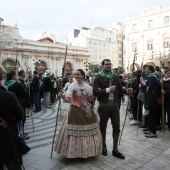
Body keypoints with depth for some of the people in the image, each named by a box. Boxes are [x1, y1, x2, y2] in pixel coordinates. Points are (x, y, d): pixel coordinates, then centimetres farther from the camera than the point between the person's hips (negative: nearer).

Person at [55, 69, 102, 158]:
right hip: (75, 111, -2)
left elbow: (90, 99, 7)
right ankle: (75, 152, 16)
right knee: (75, 132, -2)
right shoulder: (72, 86, -5)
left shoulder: (88, 87, 3)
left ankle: (87, 151, 26)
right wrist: (62, 96, -29)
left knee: (87, 131, 8)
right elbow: (68, 100, -11)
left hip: (86, 111, 3)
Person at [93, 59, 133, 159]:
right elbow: (95, 91, -18)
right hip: (103, 106, -4)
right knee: (103, 127, 11)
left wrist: (127, 90, -13)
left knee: (116, 127, 7)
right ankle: (104, 147, 33)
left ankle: (115, 149, 22)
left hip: (114, 105, 4)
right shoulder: (98, 77, -8)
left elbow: (120, 89, 7)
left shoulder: (115, 77, 6)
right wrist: (107, 90, -24)